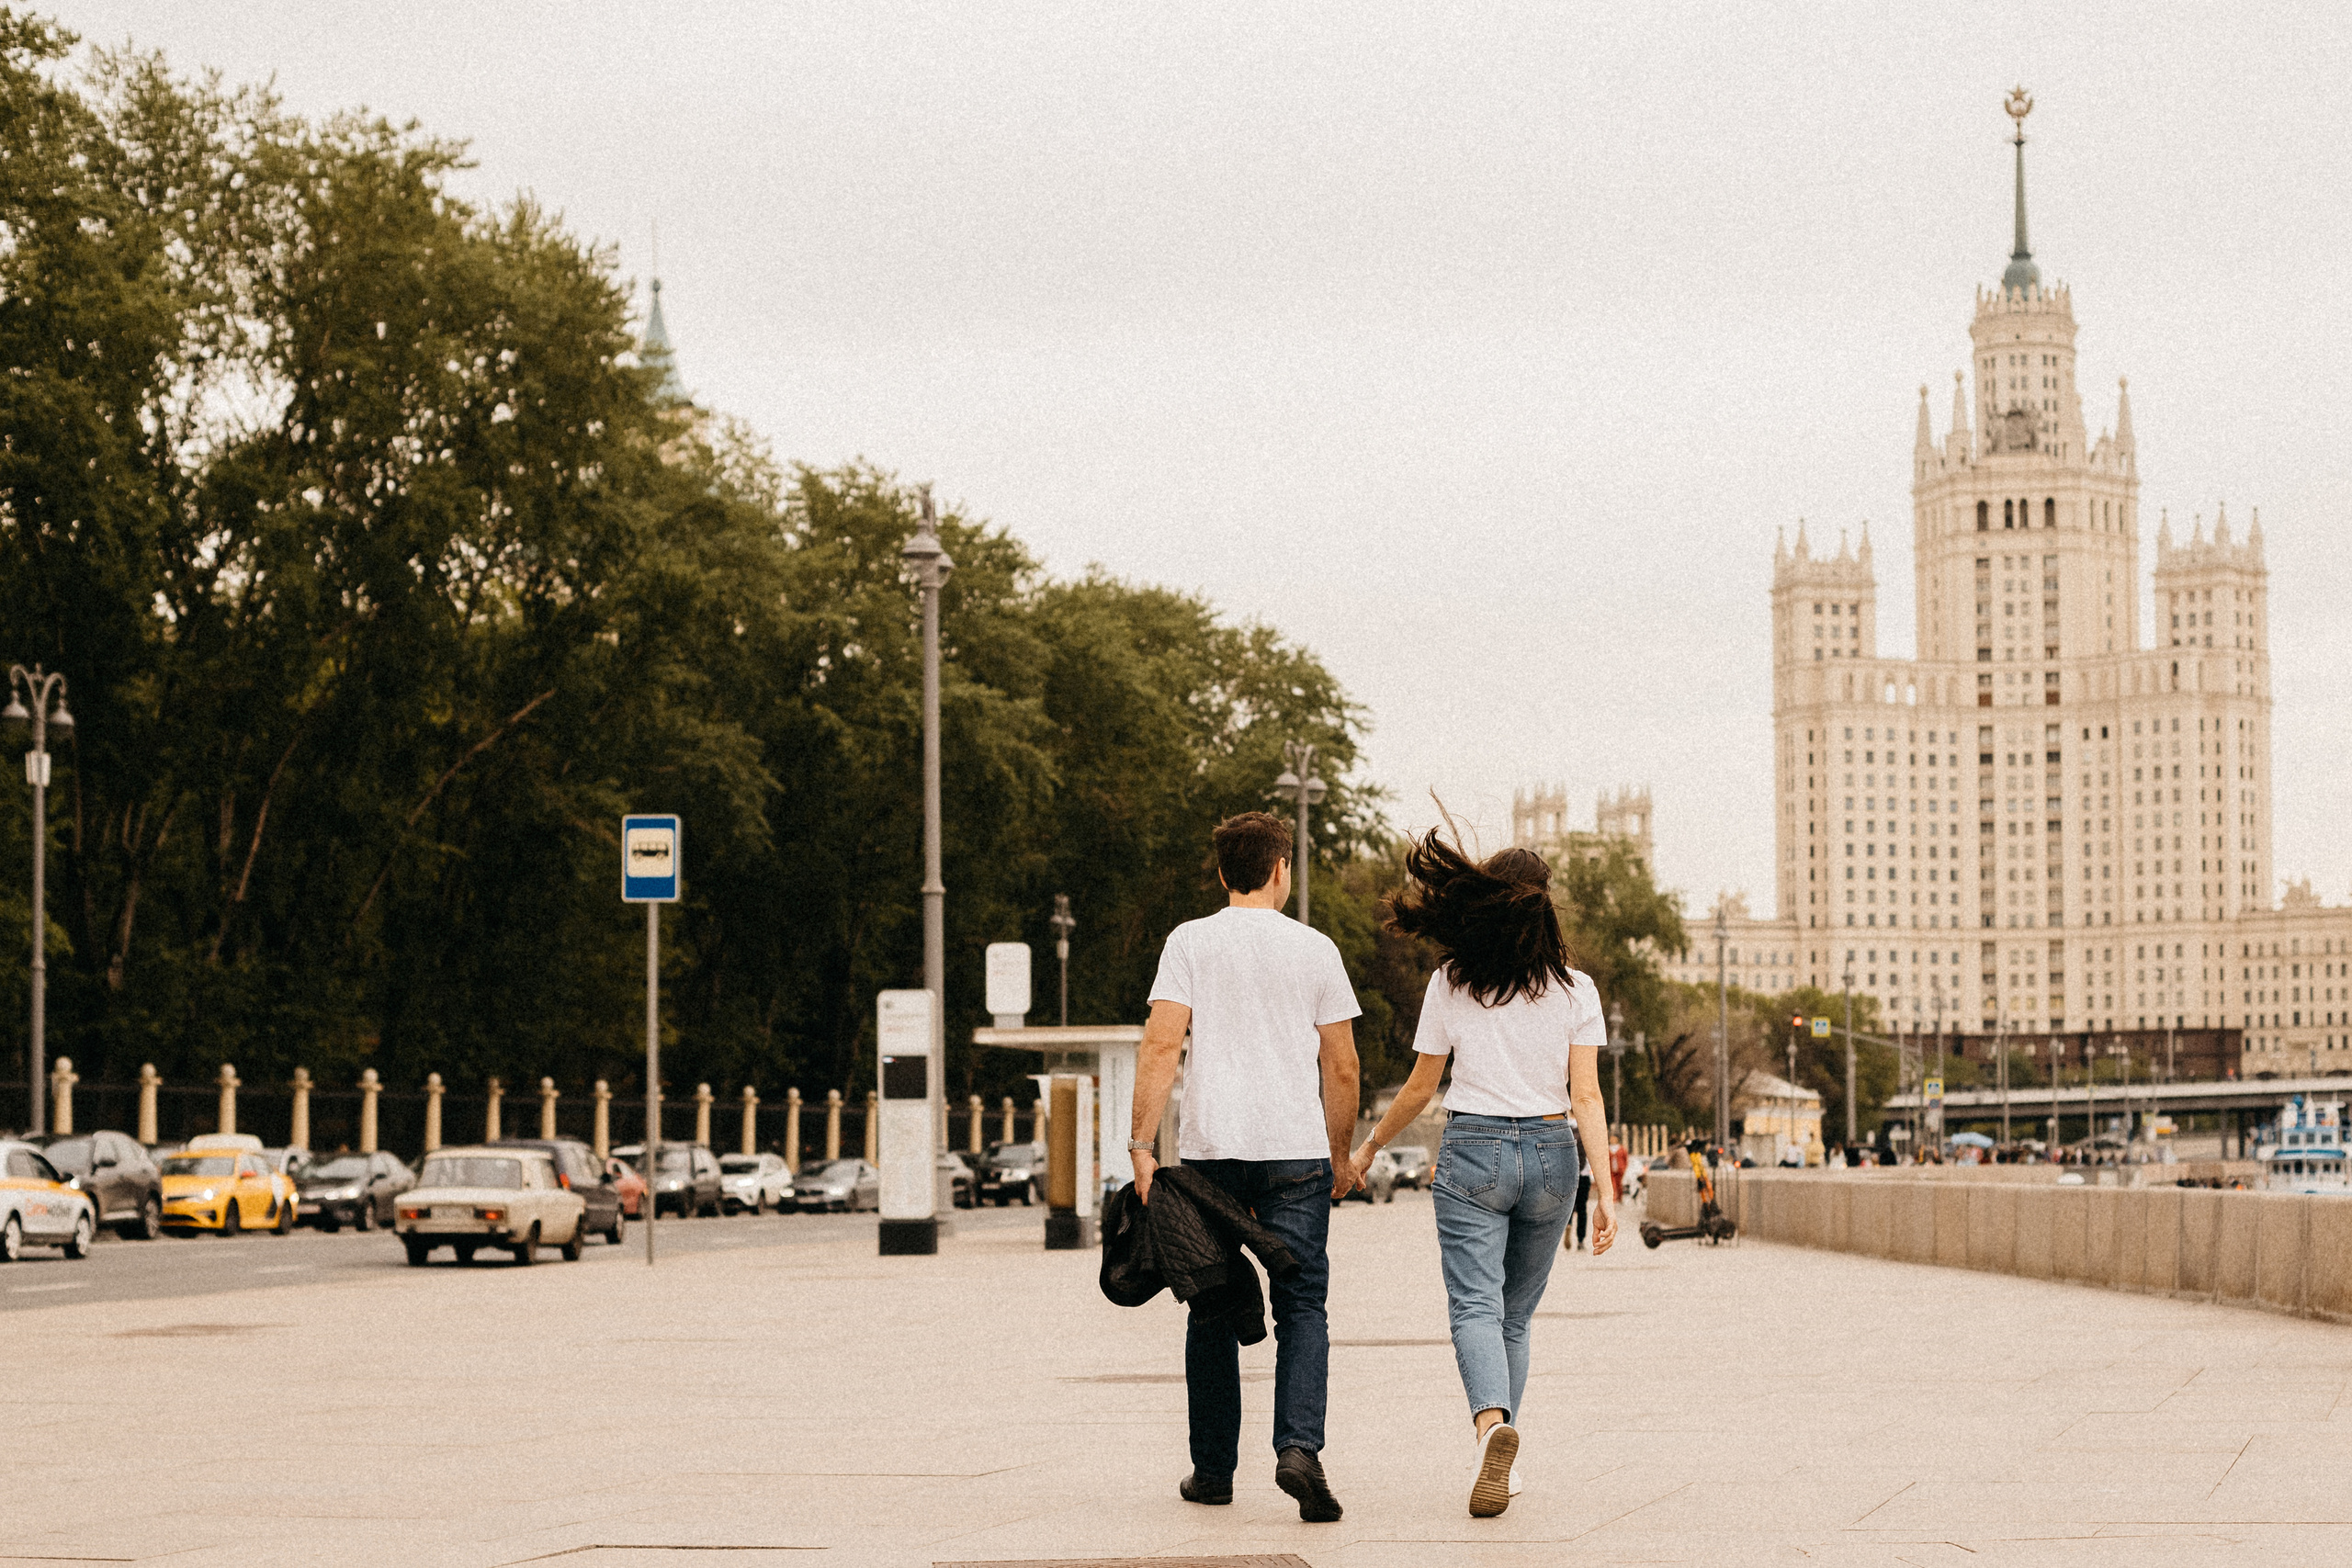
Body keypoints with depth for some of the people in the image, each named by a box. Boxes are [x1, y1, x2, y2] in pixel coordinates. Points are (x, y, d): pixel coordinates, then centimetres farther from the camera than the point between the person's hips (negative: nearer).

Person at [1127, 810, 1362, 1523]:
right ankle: (1299, 1448, -19)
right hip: (1296, 1149, -1)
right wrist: (1341, 1155, 19)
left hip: (1210, 1149, 1)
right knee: (1301, 1308, 1)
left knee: (1212, 1311, 11)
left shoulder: (1190, 943, 2)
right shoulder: (1314, 950, 5)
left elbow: (1161, 1046, -7)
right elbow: (1341, 1069, 7)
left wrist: (1142, 1146, -7)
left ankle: (1213, 1469, 16)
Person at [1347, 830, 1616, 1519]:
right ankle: (1500, 1459, 16)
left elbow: (1420, 1087, 5)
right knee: (1515, 1316, 15)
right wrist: (1605, 1188, -7)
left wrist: (1369, 1146, 20)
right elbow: (1586, 1097, -6)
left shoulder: (1451, 983, -1)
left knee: (1476, 1306, -9)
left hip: (1473, 1151, -2)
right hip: (1550, 1153, 2)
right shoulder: (1575, 990, 0)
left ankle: (1491, 1424, -36)